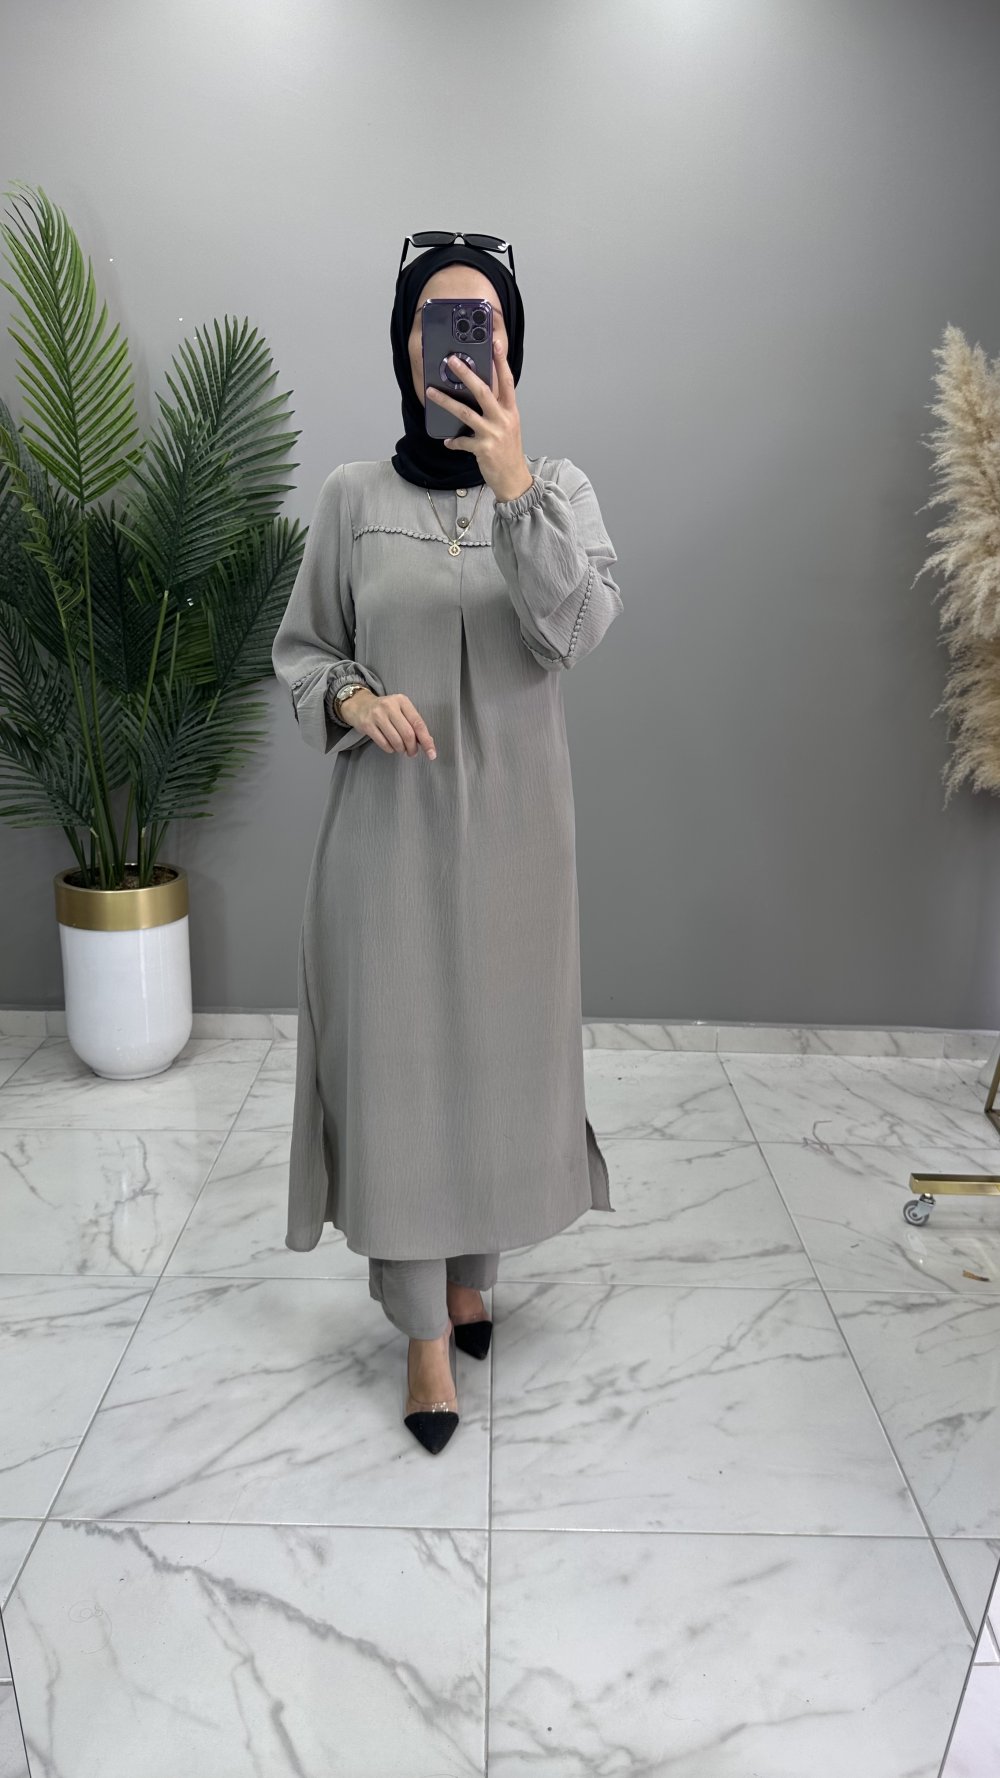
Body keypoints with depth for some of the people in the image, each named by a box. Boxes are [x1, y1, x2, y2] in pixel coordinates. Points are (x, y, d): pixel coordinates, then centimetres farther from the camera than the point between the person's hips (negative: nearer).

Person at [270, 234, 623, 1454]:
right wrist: (353, 699, -14)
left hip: (512, 825, 1)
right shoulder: (353, 495, 2)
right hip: (387, 827, 0)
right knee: (395, 1058, 1)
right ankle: (424, 1332, 17)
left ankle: (473, 1272, 35)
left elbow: (575, 630, -17)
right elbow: (299, 651, 7)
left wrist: (512, 478, -28)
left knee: (501, 1047, 10)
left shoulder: (559, 484, 2)